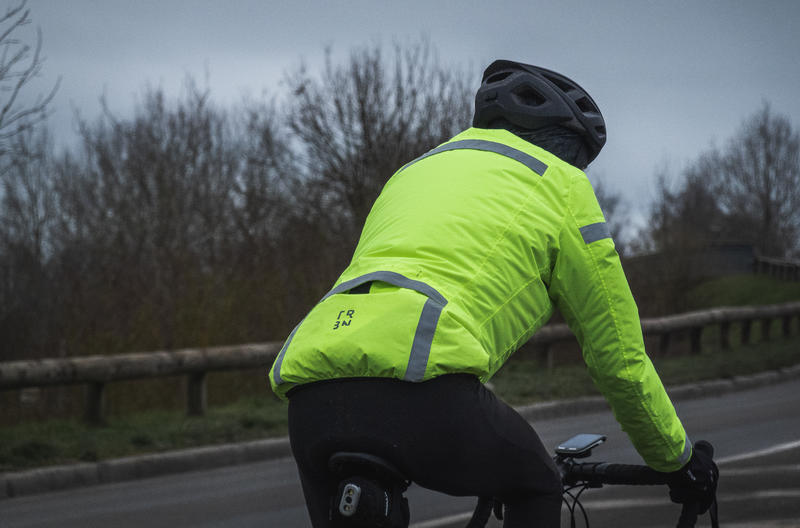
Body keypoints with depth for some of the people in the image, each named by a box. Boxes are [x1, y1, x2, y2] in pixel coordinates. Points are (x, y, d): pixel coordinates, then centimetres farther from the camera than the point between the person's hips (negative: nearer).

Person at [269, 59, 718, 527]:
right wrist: (679, 459, 37)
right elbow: (618, 355, 22)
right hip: (419, 391, -5)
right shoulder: (559, 184, 20)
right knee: (535, 490, 25)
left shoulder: (415, 171, 38)